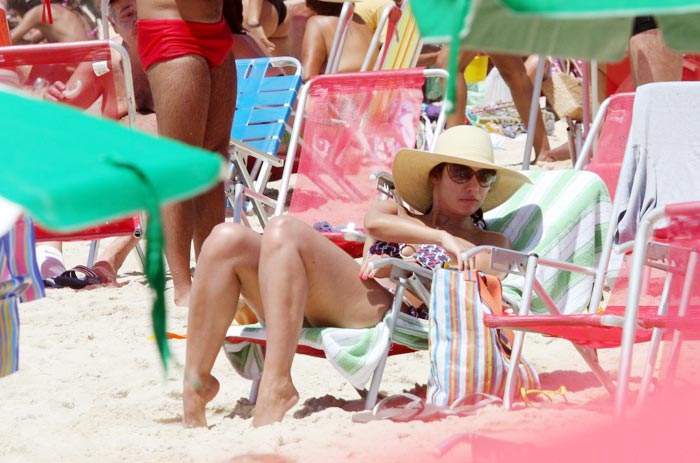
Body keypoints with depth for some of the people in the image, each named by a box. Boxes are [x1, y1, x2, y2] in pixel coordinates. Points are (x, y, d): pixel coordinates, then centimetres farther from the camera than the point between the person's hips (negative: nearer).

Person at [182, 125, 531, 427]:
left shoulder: (489, 242, 26)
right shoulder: (397, 213, 33)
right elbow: (374, 222, 7)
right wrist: (440, 238, -8)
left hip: (385, 312, -4)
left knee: (284, 231, -27)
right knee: (228, 239, -19)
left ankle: (276, 386, -36)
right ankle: (195, 383, -22)